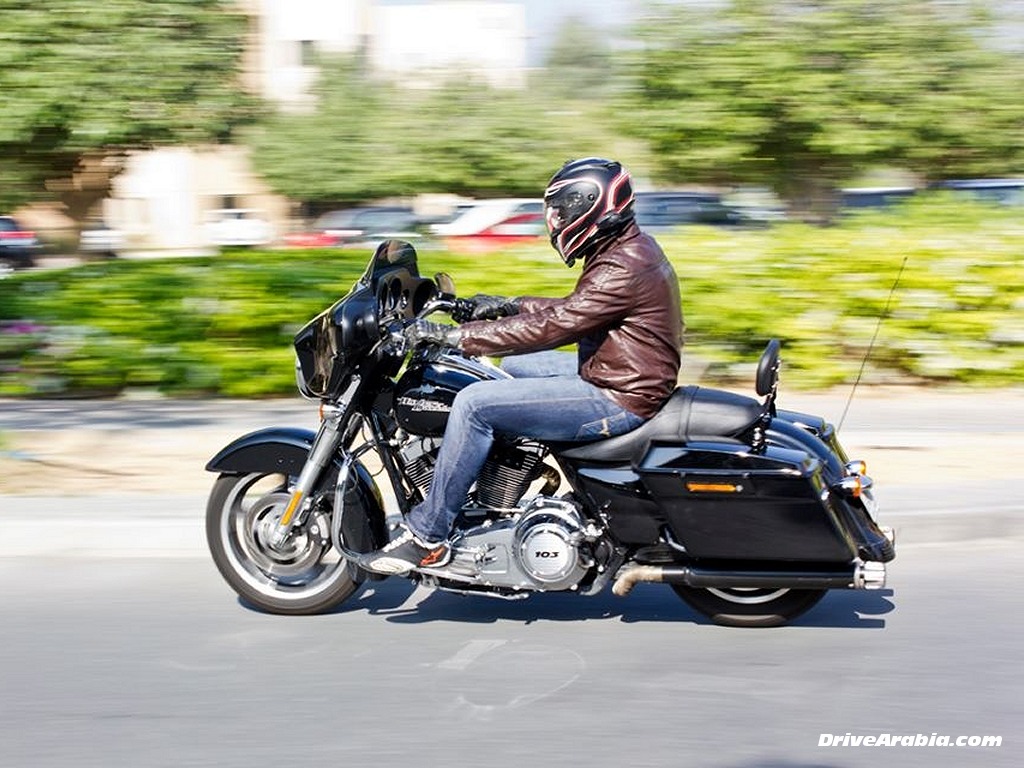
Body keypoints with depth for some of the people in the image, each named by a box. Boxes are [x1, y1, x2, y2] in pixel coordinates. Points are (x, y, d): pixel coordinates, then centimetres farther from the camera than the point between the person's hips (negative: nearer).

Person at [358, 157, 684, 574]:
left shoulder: (624, 267, -21)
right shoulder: (631, 249, 12)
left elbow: (551, 326, -25)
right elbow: (572, 310, 24)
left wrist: (454, 335, -23)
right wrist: (510, 305, 14)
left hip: (616, 399, -11)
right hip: (622, 380, 11)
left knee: (474, 404, -16)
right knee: (511, 366, 24)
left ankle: (425, 536, -10)